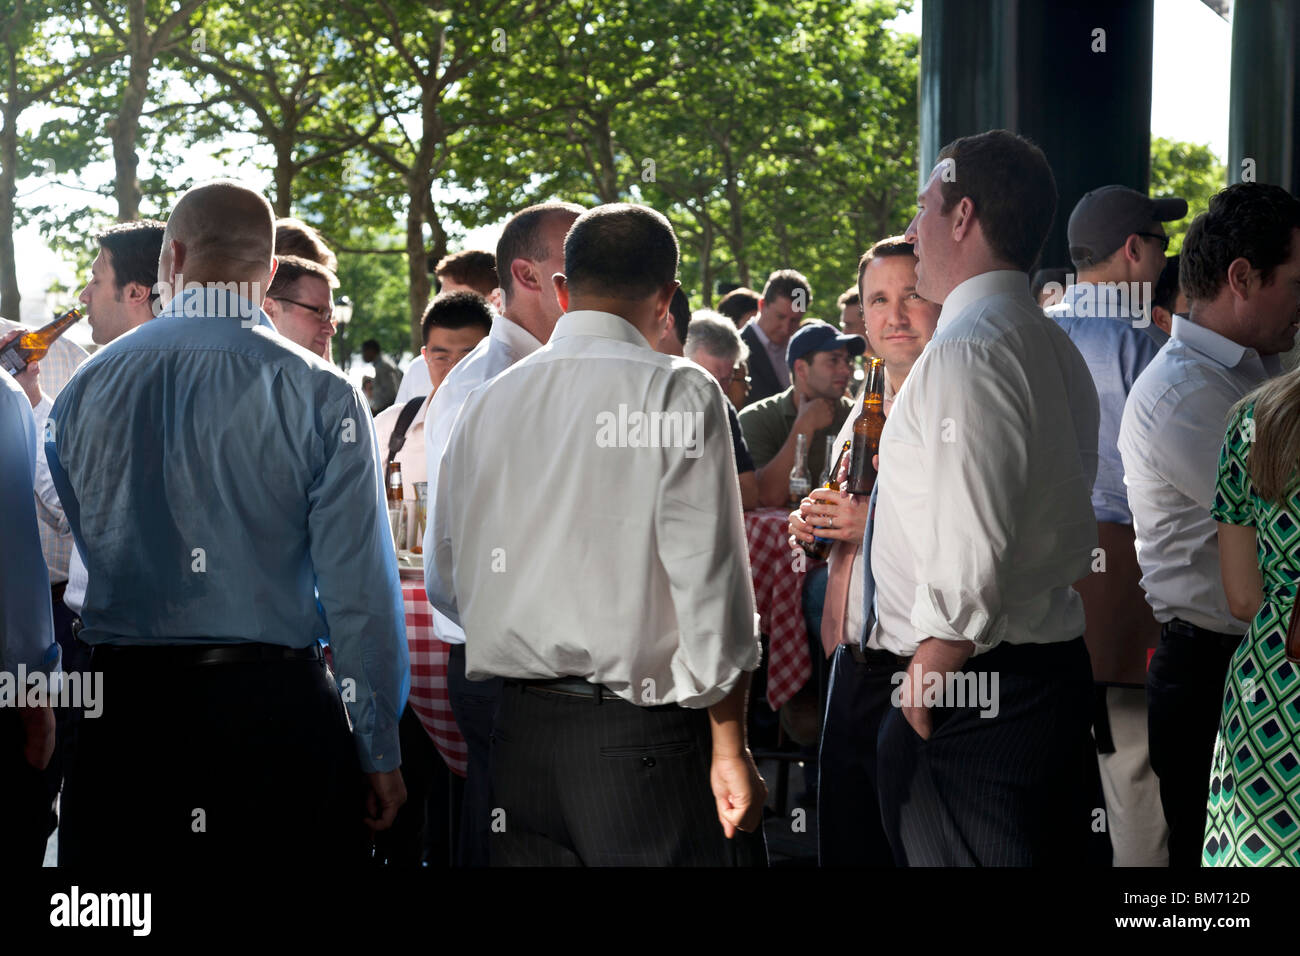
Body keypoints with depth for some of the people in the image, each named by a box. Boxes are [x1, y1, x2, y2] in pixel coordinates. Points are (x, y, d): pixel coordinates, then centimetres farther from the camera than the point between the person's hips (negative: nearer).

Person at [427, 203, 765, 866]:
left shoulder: (486, 404, 8)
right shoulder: (678, 393, -7)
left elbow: (444, 585, 14)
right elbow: (708, 577, -10)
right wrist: (729, 744, -4)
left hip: (516, 729, 6)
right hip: (638, 730, -5)